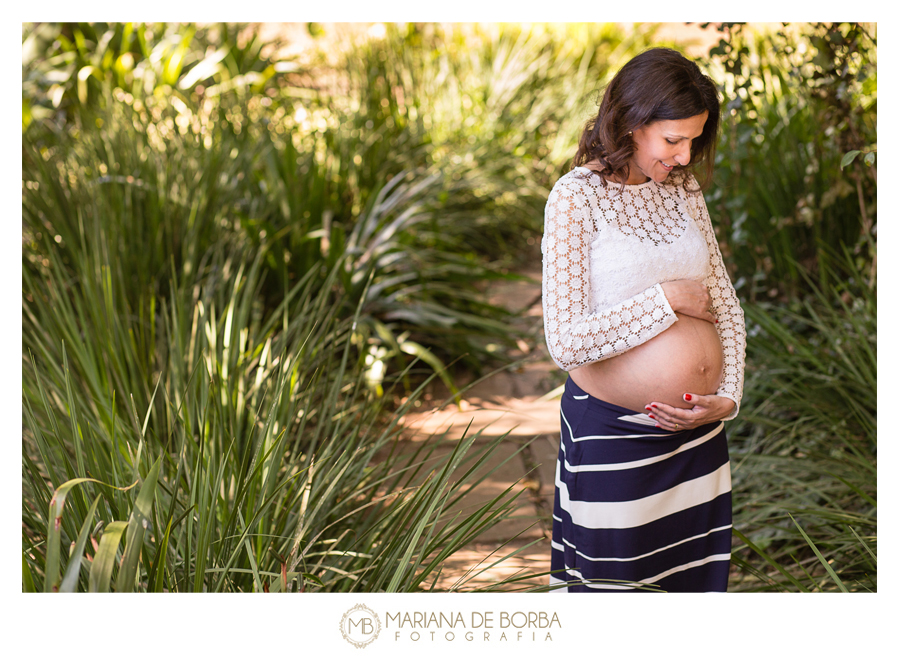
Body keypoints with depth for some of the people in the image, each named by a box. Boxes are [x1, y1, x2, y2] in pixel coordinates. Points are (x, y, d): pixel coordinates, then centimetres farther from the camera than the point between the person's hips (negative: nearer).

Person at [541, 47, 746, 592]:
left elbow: (725, 304, 11)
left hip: (698, 431, 6)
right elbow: (565, 343, -20)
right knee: (615, 580, 8)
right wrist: (666, 299, -16)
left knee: (696, 576, 14)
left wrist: (729, 396, -4)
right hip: (614, 432, -6)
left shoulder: (683, 190, 7)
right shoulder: (576, 198, -12)